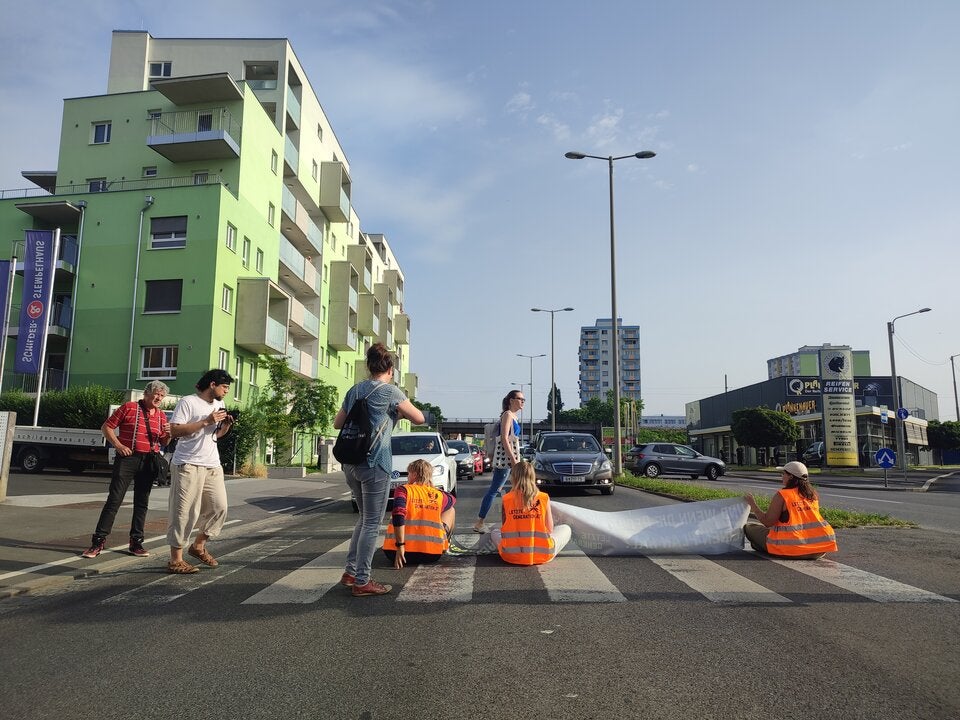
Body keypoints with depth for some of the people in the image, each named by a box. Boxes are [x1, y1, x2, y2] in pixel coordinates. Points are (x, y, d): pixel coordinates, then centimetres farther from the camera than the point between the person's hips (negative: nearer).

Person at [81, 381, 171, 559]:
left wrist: (168, 433, -3)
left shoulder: (161, 415, 13)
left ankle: (136, 542, 17)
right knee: (114, 500, -5)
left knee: (142, 503, 9)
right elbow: (106, 427, 1)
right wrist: (118, 445, -11)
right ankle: (98, 541, 2)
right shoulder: (129, 407, 0)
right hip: (127, 458, -4)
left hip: (149, 462, 4)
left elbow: (164, 442, 19)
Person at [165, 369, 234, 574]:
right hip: (188, 465, -7)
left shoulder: (218, 405, 17)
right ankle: (175, 560, 5)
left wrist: (226, 426, 3)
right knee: (184, 511, -4)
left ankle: (199, 546, 25)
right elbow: (174, 430, -16)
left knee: (219, 507, 6)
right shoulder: (188, 402, -7)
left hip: (213, 465, 7)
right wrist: (206, 421, -19)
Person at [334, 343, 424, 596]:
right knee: (372, 524, 0)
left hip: (351, 463, 7)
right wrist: (400, 412, 18)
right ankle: (361, 581, 3)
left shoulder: (355, 390, 14)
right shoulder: (390, 391, -5)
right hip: (374, 464, -7)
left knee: (364, 518, 20)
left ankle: (350, 572, 22)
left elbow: (338, 423, 22)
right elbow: (419, 418, 0)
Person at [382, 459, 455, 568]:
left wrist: (400, 546, -20)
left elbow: (398, 516, -19)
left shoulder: (403, 490, 0)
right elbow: (452, 499, 33)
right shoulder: (438, 494, 8)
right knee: (450, 510, 26)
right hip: (432, 555, 0)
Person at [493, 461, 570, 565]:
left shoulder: (506, 499, -3)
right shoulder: (544, 498, -4)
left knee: (495, 533, 32)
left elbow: (504, 529, 3)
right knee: (566, 529, 25)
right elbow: (550, 530, 0)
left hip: (511, 556, -1)